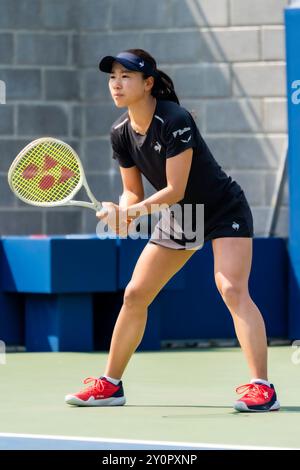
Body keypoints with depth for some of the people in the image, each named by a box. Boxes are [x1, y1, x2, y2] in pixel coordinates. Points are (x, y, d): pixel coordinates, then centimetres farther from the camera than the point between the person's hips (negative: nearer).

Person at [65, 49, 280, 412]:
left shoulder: (174, 121, -28)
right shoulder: (121, 133, -6)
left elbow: (175, 190, -27)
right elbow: (133, 191, 1)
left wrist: (132, 211, -36)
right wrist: (123, 212, -21)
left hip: (224, 211, -8)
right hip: (180, 216, 8)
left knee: (232, 289, -26)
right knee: (134, 294, 6)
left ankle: (261, 388, -27)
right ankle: (110, 384, 19)